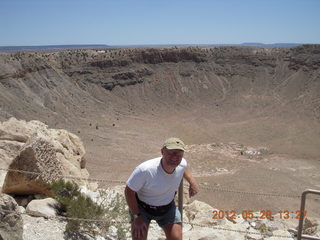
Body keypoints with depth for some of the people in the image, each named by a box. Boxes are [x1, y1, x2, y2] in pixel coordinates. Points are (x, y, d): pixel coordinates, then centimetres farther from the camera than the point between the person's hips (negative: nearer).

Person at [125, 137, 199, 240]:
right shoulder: (145, 170, -36)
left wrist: (192, 181, -2)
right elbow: (129, 191, -22)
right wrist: (137, 216, -18)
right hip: (142, 207, -3)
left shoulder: (182, 164, -19)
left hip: (168, 208, 4)